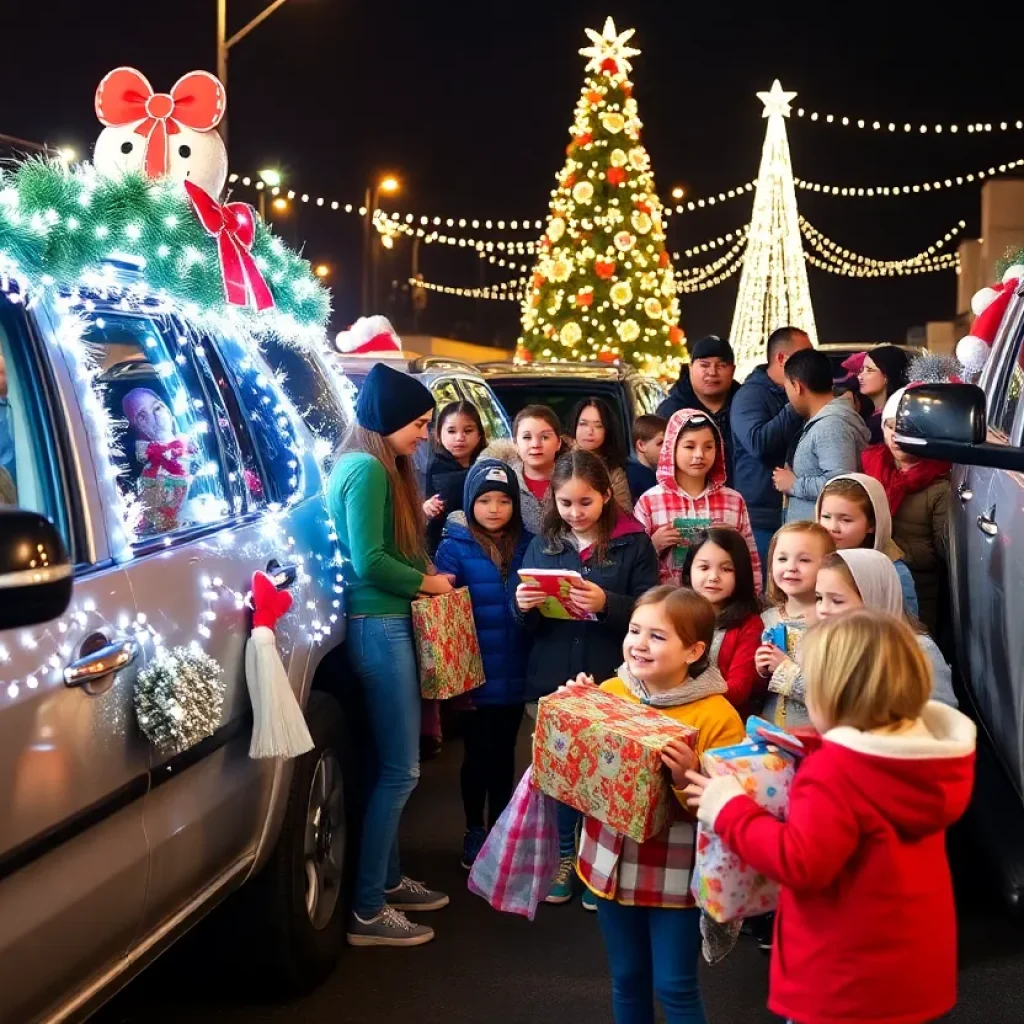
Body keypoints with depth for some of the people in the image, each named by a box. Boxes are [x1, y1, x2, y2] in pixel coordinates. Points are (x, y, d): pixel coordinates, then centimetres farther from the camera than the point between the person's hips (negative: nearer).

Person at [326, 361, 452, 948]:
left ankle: (389, 881, 28)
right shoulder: (367, 468, -15)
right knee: (400, 770, -6)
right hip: (376, 626, -10)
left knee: (393, 766, 16)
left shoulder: (381, 467, 15)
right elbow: (369, 561, -20)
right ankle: (367, 912, -1)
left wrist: (425, 576, -1)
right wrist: (426, 583, -8)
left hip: (389, 624, 10)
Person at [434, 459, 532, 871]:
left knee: (504, 752, 14)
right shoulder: (455, 547, -5)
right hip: (476, 673, -2)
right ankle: (474, 831, 23)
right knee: (478, 752, 9)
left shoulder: (527, 544, 3)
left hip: (515, 672, 3)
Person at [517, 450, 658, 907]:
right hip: (554, 678, 3)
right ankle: (564, 855, 25)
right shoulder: (542, 545, 9)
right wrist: (524, 605, -12)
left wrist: (606, 604, -24)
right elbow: (528, 623, 11)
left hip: (612, 679, -3)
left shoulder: (633, 543, -2)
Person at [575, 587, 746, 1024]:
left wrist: (687, 780, -33)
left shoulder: (716, 716, -16)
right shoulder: (608, 692, -2)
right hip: (611, 863, 5)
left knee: (675, 988, 4)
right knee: (627, 980, 17)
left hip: (674, 873, -5)